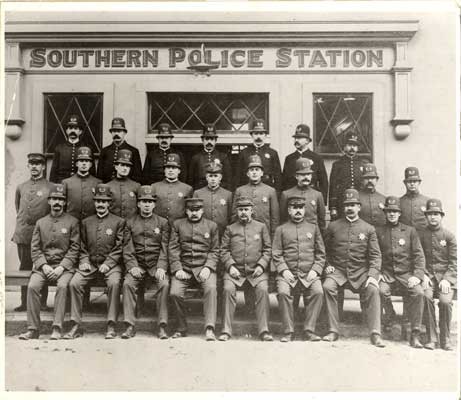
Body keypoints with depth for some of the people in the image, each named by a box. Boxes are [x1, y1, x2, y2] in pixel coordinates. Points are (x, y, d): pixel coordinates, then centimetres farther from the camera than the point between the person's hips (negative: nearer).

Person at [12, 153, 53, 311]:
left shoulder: (51, 188, -1)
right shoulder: (21, 187, 12)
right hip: (22, 235, 4)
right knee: (24, 268, 8)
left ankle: (43, 303, 10)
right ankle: (24, 303, 15)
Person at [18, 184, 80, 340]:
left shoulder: (72, 222, 5)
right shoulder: (40, 222, 15)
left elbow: (74, 248, -2)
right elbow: (35, 248, 8)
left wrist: (61, 267, -13)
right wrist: (44, 266, -8)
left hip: (65, 266, -3)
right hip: (43, 265, 3)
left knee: (62, 286, -31)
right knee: (32, 286, -24)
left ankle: (57, 328, -26)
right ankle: (33, 329, -15)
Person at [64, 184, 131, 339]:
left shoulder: (119, 222, 5)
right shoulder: (86, 222, 15)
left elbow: (119, 247, -1)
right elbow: (82, 246, 16)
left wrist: (108, 263, -14)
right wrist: (84, 262, -2)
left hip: (111, 264, -3)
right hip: (90, 264, 3)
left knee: (114, 283, -32)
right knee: (74, 283, -22)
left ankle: (111, 325, -22)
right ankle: (76, 326, -12)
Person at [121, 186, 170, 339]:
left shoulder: (162, 223, 9)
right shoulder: (130, 223, 11)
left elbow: (165, 248, 1)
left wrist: (161, 268, -12)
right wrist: (133, 266, -11)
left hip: (157, 265, -1)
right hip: (137, 265, 1)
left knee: (164, 284, -28)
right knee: (128, 283, -26)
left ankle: (162, 326, -21)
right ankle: (130, 326, -20)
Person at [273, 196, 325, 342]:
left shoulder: (313, 228, 15)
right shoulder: (281, 229, 12)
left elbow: (321, 253, 13)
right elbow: (276, 254, 6)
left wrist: (315, 270, -2)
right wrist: (283, 270, -9)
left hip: (309, 274, 1)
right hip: (288, 273, -1)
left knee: (318, 292, -26)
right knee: (283, 292, -28)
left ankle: (309, 330, -13)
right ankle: (288, 332, -13)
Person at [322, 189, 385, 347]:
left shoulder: (368, 229, 8)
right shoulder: (333, 226, 9)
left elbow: (375, 255, 3)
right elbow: (324, 249, 18)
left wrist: (372, 275, -12)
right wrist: (327, 265, 1)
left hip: (360, 272, 0)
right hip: (338, 270, 0)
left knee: (373, 289, -28)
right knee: (328, 286, -29)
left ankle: (375, 334, -18)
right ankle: (333, 331, -18)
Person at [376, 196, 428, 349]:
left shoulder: (410, 231, 10)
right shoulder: (378, 231, 10)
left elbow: (419, 255, 4)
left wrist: (417, 275, -9)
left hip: (406, 274, 0)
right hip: (386, 274, 0)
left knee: (419, 293, -28)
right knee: (382, 291, -31)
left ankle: (415, 334, -15)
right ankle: (391, 320, -3)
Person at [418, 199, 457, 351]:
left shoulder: (449, 236, 3)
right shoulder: (420, 234, 6)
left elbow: (454, 261, 1)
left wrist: (447, 279, -12)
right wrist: (423, 275, -9)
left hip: (446, 275, 0)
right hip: (428, 274, 1)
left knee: (445, 301, -25)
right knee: (425, 297, -27)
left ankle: (445, 339, -6)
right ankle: (431, 337, -13)